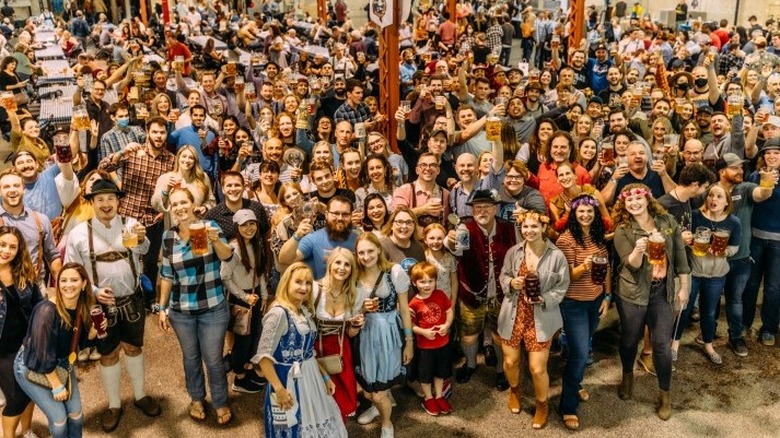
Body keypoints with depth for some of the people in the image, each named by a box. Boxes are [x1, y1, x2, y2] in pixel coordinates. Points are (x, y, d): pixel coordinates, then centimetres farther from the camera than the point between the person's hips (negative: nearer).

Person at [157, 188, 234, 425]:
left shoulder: (209, 226, -9)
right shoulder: (168, 237, -1)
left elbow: (227, 256, -22)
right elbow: (166, 276, 7)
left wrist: (215, 239, -41)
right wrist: (162, 308, 6)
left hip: (213, 309, -2)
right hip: (181, 311, 3)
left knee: (213, 359, 6)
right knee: (190, 357, 17)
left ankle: (221, 402, 28)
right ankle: (196, 398, 39)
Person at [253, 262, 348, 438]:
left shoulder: (304, 311, 6)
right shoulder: (278, 313, -19)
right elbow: (263, 356, -22)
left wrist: (325, 376, 12)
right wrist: (279, 389, -25)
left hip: (311, 378, 8)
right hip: (289, 381, -8)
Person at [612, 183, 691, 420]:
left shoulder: (667, 222, -1)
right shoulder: (622, 230, -8)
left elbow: (680, 254, 4)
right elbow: (631, 265, -16)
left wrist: (684, 287, 3)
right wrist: (638, 250, -37)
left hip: (662, 291, 1)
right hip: (632, 293, -1)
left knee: (662, 344, 3)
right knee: (630, 339, 13)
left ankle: (664, 393, 19)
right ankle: (627, 375, 41)